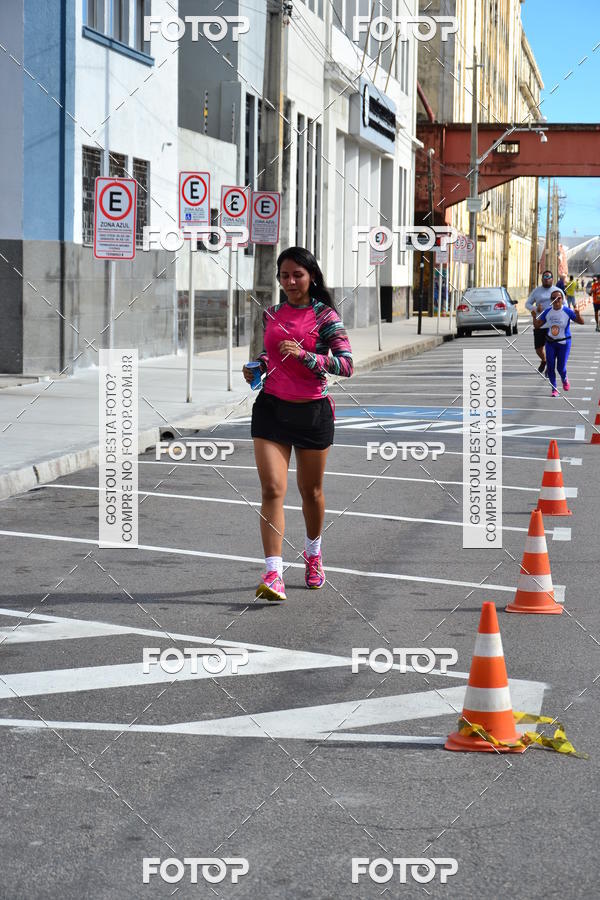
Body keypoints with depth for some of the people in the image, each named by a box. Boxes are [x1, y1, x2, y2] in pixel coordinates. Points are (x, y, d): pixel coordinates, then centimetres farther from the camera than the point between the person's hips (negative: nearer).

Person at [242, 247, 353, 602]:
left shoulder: (325, 316, -5)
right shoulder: (272, 314, 9)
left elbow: (347, 364, -14)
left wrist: (304, 355, -24)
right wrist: (257, 367, 6)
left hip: (312, 412, -2)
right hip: (272, 408, 2)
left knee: (311, 490, 13)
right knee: (272, 489, -11)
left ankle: (313, 554, 40)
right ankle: (273, 574, -15)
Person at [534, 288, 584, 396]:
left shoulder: (567, 311, -13)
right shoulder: (548, 311, -2)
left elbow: (581, 322, -15)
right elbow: (537, 325, 4)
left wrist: (578, 315, -35)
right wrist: (534, 316, -14)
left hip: (564, 343, -3)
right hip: (550, 343, 3)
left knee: (561, 368, -3)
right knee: (550, 367, 0)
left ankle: (564, 379, 32)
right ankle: (554, 389, 16)